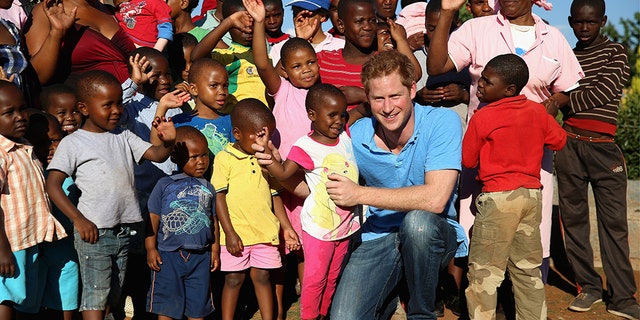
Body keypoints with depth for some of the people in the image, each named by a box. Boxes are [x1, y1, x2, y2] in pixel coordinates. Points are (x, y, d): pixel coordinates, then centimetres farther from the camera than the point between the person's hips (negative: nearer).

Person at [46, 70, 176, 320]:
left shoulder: (123, 137, 11)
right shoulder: (73, 143, -5)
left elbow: (157, 155, 4)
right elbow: (52, 185, -10)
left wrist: (168, 142, -20)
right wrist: (79, 220, -17)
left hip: (123, 231, 6)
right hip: (93, 232, -6)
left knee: (112, 295, 15)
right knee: (96, 295, -5)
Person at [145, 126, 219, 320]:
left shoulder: (208, 188, 8)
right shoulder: (165, 185, -2)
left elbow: (213, 221, 12)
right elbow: (153, 219, -2)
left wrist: (215, 250, 10)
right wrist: (151, 249, -6)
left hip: (200, 256, 3)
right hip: (168, 255, -3)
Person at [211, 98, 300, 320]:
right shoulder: (225, 158, -5)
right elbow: (219, 196, -7)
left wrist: (287, 227, 11)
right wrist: (229, 233, -12)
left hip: (265, 232, 4)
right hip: (236, 234, -4)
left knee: (262, 276, 10)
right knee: (234, 279, 6)